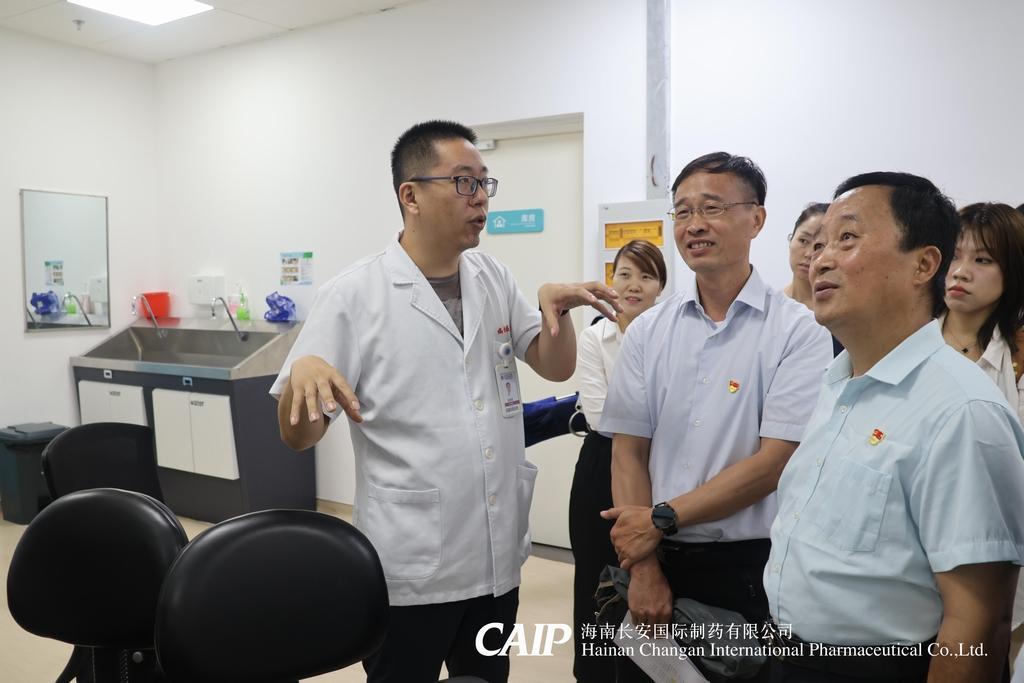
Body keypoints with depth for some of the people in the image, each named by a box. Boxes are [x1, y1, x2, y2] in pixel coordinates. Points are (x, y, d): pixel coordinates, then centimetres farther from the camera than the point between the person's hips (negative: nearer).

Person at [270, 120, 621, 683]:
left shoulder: (495, 281, 4)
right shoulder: (353, 296, -11)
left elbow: (556, 368, 8)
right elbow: (296, 437, -10)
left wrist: (554, 305, -12)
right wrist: (302, 373, -32)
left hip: (497, 556, 5)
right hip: (410, 568, -5)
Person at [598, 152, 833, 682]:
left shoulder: (798, 331, -8)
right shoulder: (647, 331, 3)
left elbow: (774, 462, -14)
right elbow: (628, 452, 2)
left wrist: (662, 518, -12)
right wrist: (643, 568, -6)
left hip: (747, 566, -3)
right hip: (653, 559, 3)